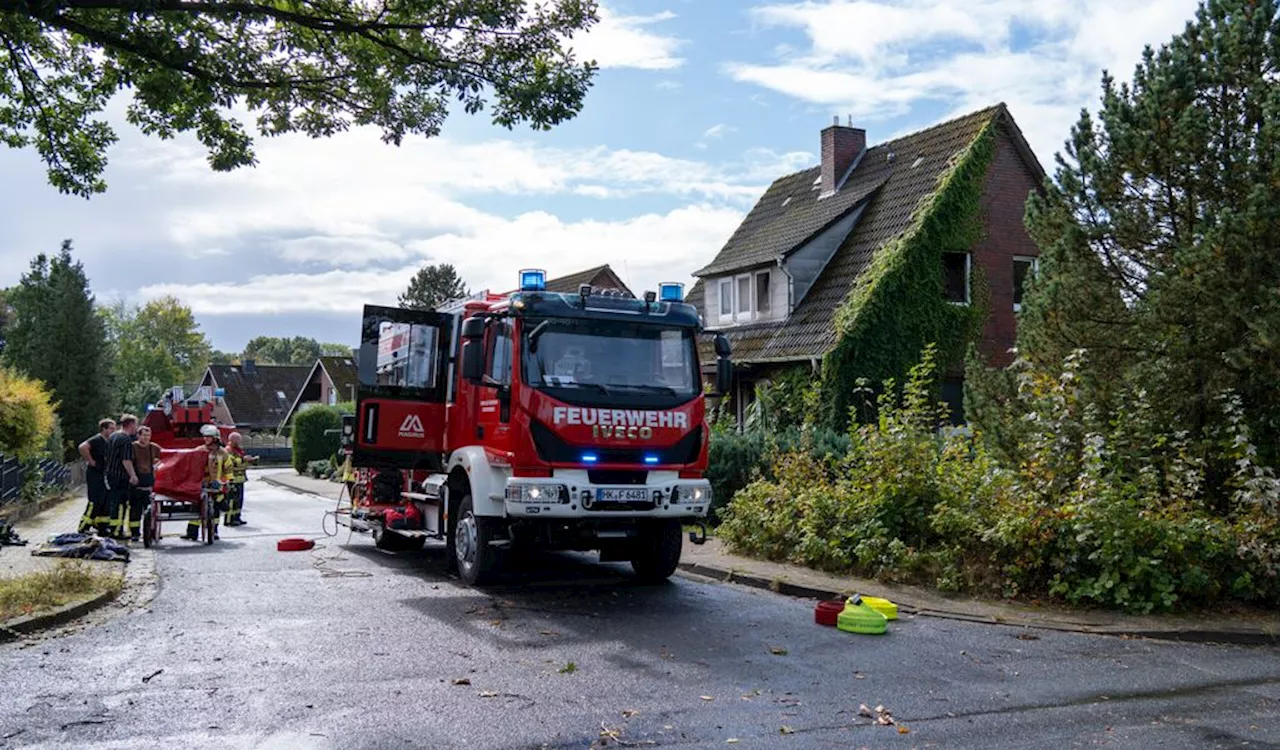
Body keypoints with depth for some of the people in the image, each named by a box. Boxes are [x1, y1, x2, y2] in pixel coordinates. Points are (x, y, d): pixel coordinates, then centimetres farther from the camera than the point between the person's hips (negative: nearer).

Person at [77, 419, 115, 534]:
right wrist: (90, 461, -21)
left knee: (106, 502, 12)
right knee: (95, 502, -11)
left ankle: (102, 528, 20)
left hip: (103, 476, 9)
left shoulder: (107, 442, 15)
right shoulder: (97, 440, -13)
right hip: (94, 474, -9)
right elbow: (83, 447, -30)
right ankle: (83, 528, -6)